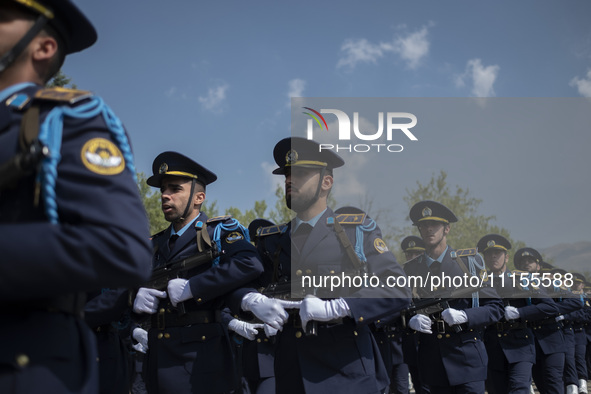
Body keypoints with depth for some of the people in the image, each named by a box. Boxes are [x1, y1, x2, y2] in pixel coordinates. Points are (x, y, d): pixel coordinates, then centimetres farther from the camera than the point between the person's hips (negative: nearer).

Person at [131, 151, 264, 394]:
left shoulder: (219, 231, -2)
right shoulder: (155, 244, 18)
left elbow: (250, 265, -21)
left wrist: (191, 287, -21)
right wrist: (135, 297, -8)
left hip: (200, 357, -5)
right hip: (159, 359, 6)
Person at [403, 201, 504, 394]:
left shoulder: (470, 261, 2)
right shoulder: (411, 269, 9)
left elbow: (495, 307, 0)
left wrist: (464, 316, -17)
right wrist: (411, 320, -11)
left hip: (467, 356, -2)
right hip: (433, 361, 3)